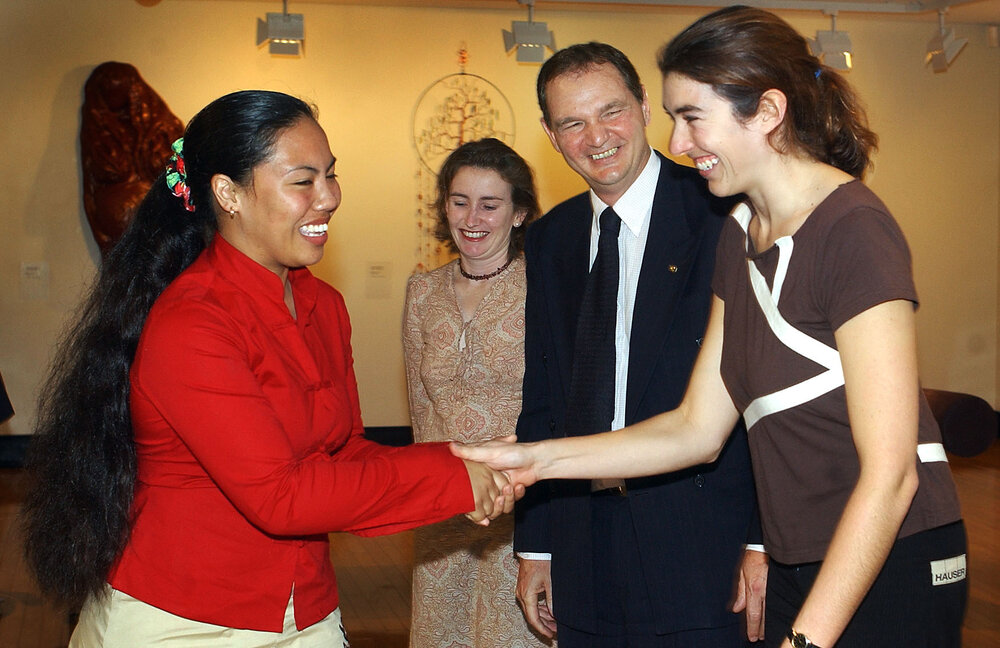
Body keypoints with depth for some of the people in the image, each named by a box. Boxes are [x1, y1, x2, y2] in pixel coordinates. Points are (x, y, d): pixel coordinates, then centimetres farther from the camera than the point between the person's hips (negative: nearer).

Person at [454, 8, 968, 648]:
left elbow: (889, 470, -20)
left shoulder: (852, 229, -18)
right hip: (799, 569, 8)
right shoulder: (739, 234, 8)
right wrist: (541, 459, -1)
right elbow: (697, 429, 6)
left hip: (890, 572, -7)